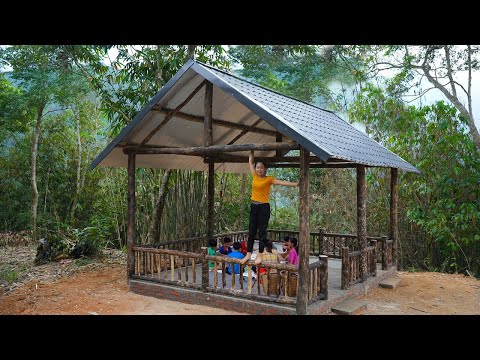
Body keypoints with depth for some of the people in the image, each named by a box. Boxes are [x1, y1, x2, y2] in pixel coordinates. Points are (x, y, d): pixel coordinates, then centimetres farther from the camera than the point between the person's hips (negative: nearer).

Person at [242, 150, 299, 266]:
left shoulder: (269, 179, -6)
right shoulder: (255, 177, 8)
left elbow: (281, 182, -16)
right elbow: (250, 162, 19)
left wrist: (295, 184, -25)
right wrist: (252, 152, 24)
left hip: (264, 207, -5)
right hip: (254, 206, 5)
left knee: (262, 232, -1)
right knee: (251, 231, 9)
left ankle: (260, 255, 5)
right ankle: (248, 254, 16)